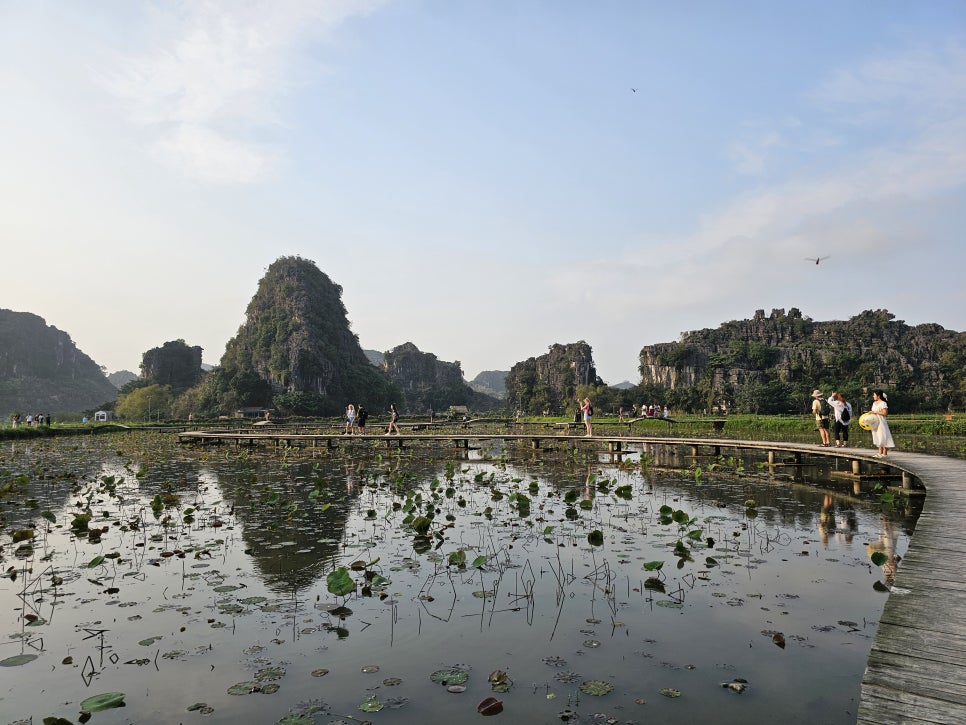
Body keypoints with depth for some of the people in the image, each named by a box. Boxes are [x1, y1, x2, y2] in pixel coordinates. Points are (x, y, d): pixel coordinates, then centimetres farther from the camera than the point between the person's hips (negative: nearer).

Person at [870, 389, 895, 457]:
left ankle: (885, 453, -2)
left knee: (883, 437, -5)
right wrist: (871, 413, 3)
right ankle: (880, 453, 12)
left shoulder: (883, 403, -10)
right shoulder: (874, 403, 15)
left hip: (881, 422, -8)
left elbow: (885, 413, -18)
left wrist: (875, 412, -18)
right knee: (878, 438, 9)